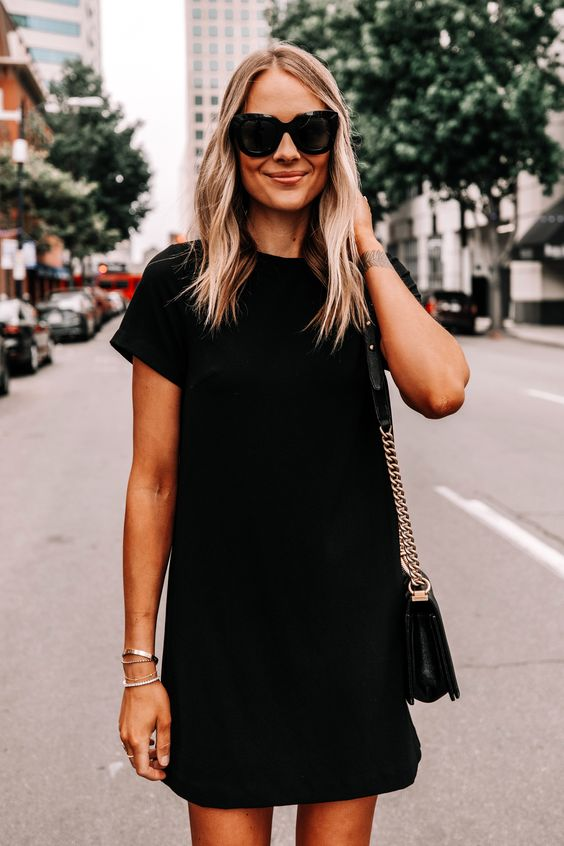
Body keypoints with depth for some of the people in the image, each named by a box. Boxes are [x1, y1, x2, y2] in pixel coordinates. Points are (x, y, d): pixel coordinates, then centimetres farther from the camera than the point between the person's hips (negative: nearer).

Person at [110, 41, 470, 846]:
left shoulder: (369, 277, 2)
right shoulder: (180, 283, -4)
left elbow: (440, 389, -19)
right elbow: (154, 482, -3)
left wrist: (365, 246, -11)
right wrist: (140, 666, -3)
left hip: (352, 625, 2)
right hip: (220, 631, -1)